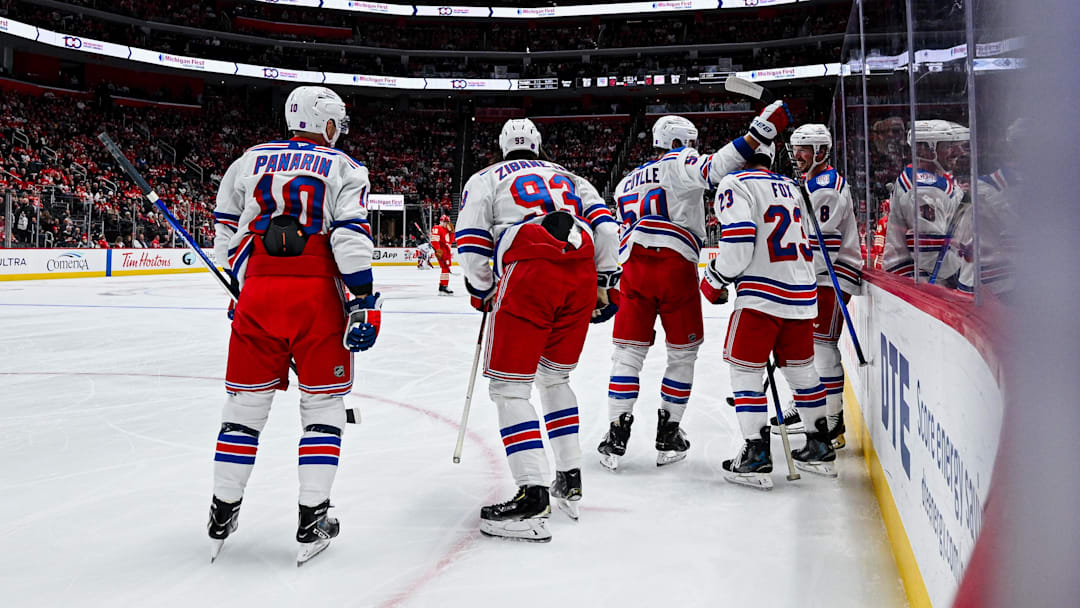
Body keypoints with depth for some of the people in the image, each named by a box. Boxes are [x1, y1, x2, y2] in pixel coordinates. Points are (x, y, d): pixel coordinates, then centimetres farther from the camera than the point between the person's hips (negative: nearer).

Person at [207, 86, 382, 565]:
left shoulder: (249, 161, 15)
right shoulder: (343, 168, 4)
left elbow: (226, 234, 18)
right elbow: (351, 236, -9)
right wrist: (363, 304, -8)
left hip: (258, 293, 3)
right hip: (318, 296, -3)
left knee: (245, 403, 13)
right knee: (323, 405, 8)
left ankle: (222, 515, 19)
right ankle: (311, 522, 7)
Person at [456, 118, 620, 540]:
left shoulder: (486, 179, 22)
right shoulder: (568, 177, 32)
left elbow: (471, 243, 10)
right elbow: (604, 224, 17)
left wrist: (482, 292, 25)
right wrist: (606, 284, 21)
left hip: (528, 274, -5)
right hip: (582, 277, 5)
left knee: (509, 388, 0)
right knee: (555, 378, 23)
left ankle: (533, 496, -12)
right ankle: (570, 481, 24)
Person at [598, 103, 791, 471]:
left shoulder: (625, 184, 26)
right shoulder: (679, 163, 6)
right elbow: (715, 168, -15)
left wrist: (607, 283, 30)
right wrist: (760, 133, -17)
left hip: (635, 268, 5)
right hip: (676, 267, -5)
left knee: (628, 351, 9)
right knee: (683, 352, 10)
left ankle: (617, 436, 3)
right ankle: (668, 436, 14)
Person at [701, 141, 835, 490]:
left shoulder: (735, 184, -5)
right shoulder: (790, 188, 19)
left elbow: (739, 241, -16)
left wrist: (714, 279, -3)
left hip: (762, 292, -7)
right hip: (802, 291, 7)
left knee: (745, 369, 0)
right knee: (800, 368, 17)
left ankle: (756, 456, -4)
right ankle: (820, 448, 25)